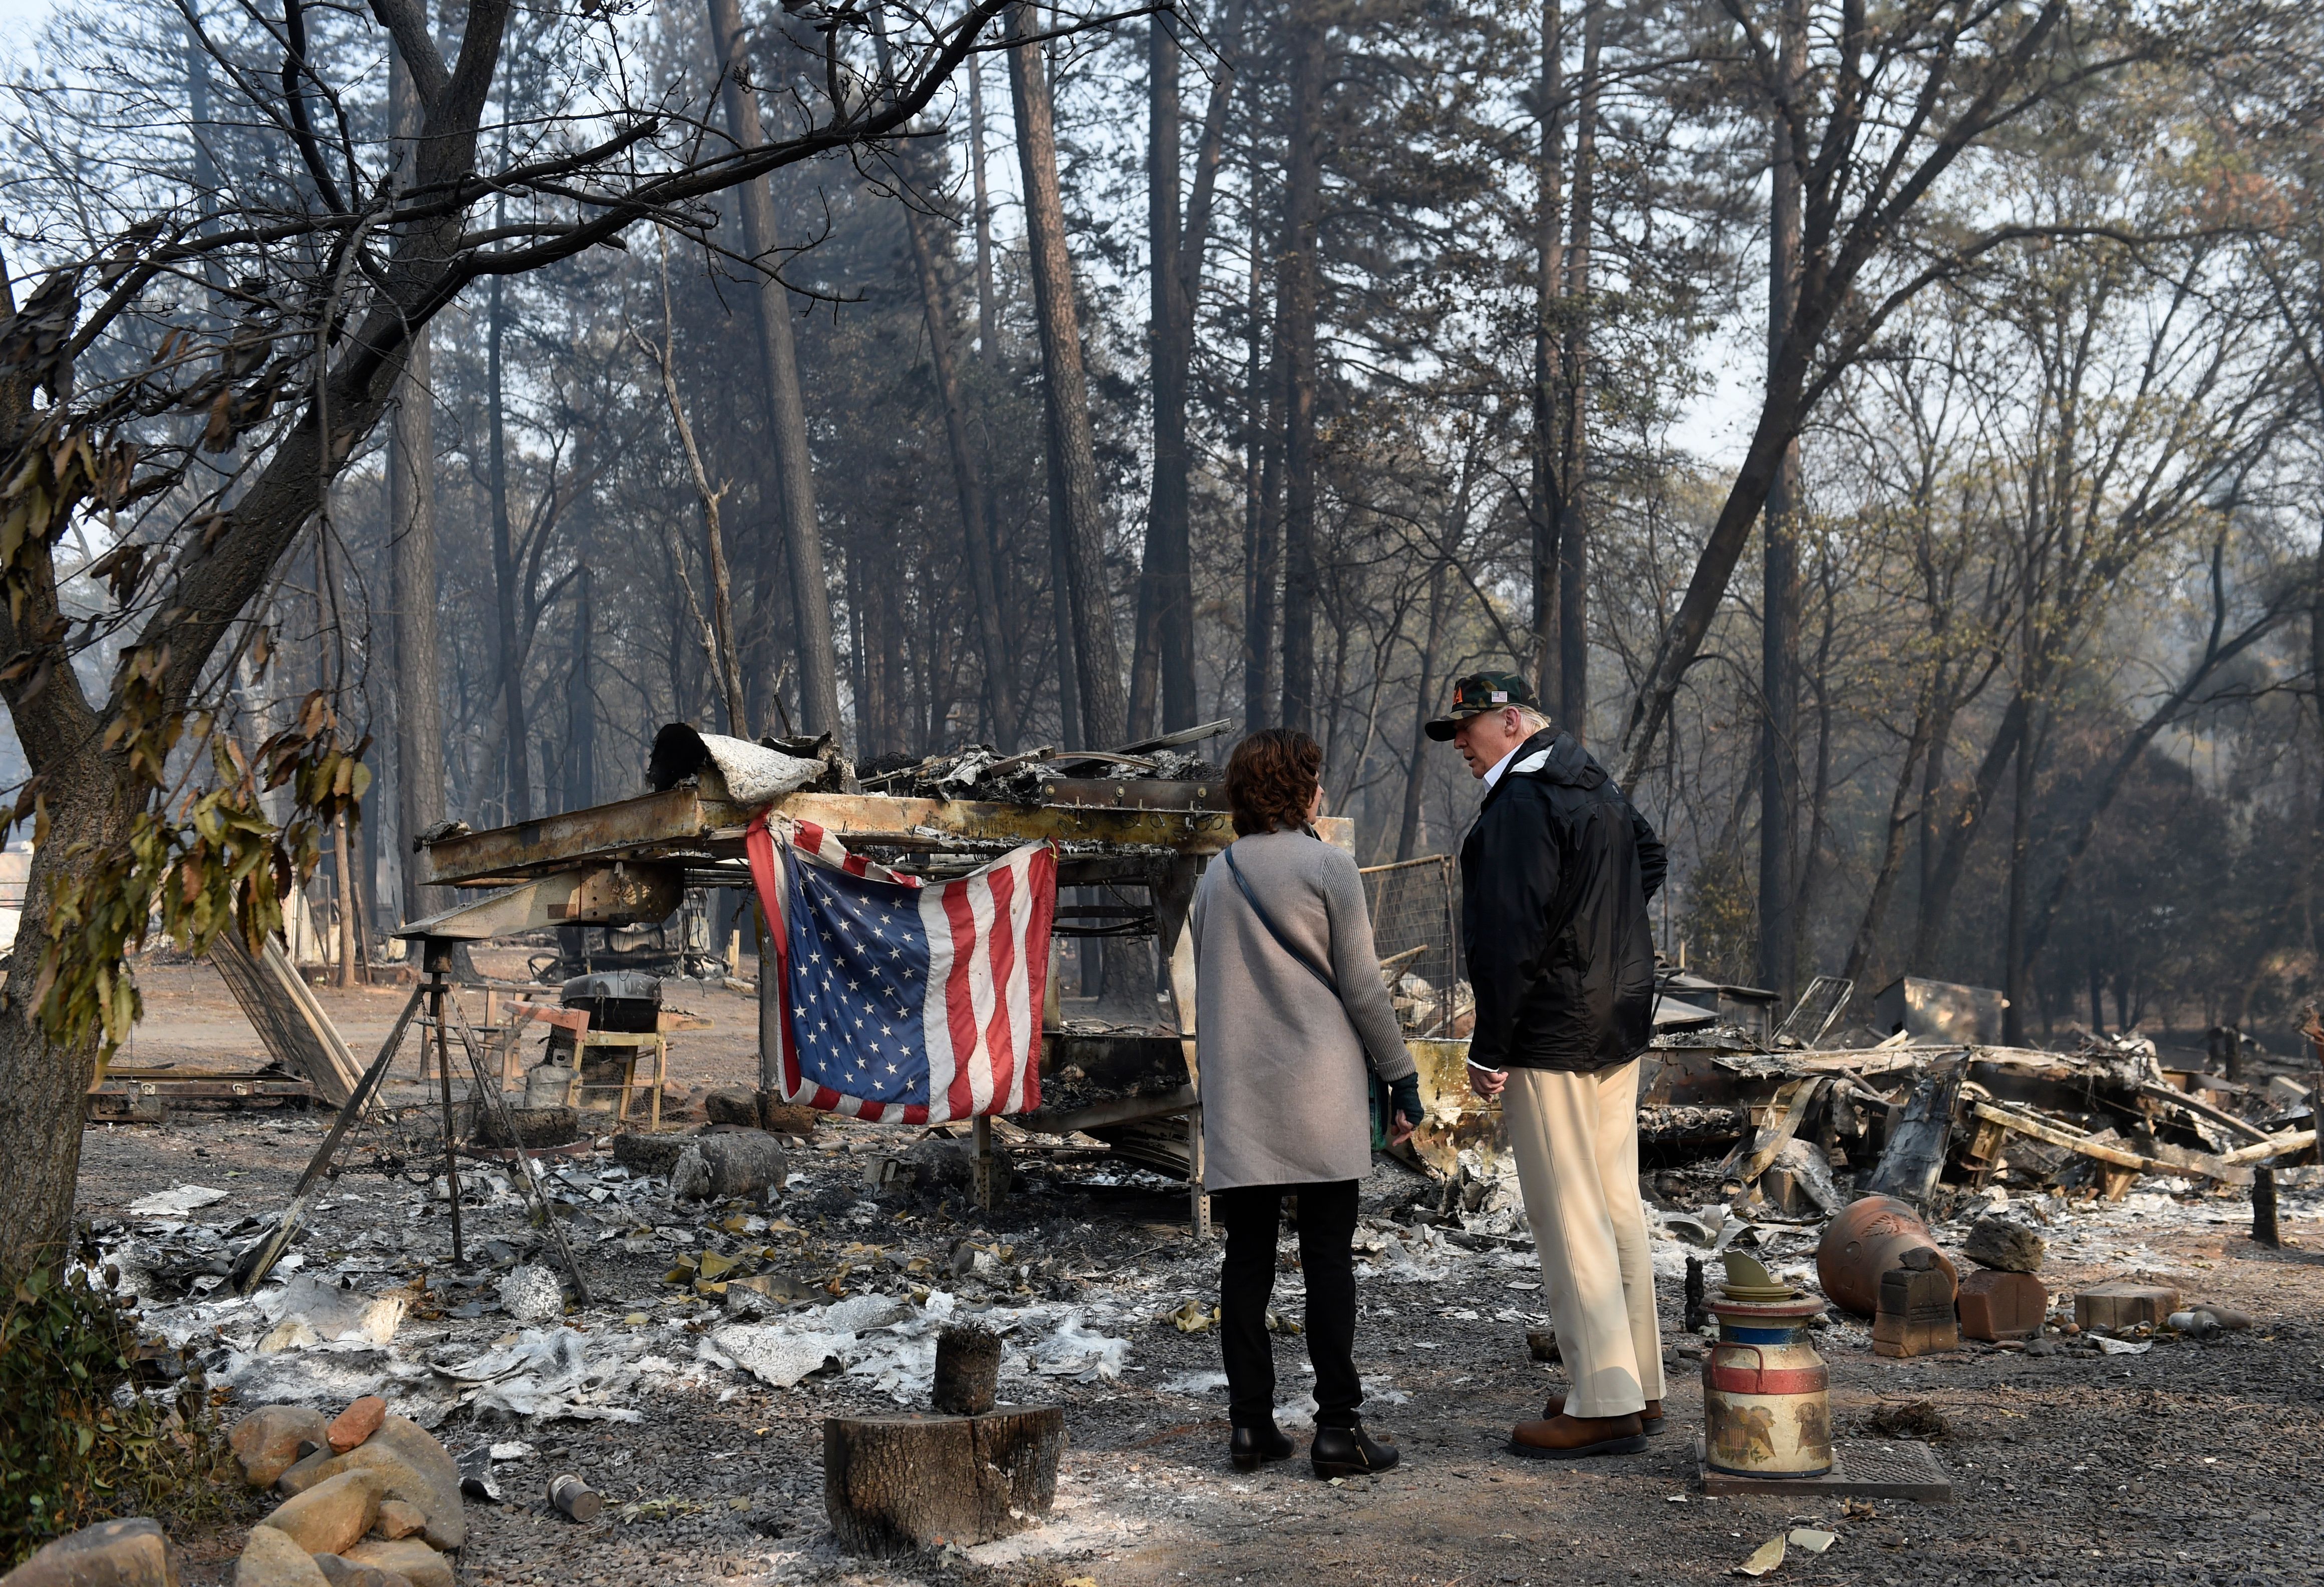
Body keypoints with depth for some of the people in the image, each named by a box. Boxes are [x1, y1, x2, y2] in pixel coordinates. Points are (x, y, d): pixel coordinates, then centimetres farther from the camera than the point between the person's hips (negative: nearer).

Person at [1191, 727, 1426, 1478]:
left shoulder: (1216, 877, 10)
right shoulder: (1327, 867, -5)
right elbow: (1361, 987, -6)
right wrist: (1400, 1076, 2)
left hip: (1237, 1099, 4)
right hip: (1320, 1092, -4)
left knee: (1247, 1256, 7)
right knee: (1328, 1256, -1)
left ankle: (1250, 1422, 9)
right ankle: (1338, 1425, -1)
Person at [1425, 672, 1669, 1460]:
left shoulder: (1520, 805, -16)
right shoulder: (1600, 787, 15)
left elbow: (1510, 938, -21)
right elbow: (1649, 857, 34)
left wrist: (1489, 1050, -18)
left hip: (1551, 1038, -10)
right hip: (1619, 1027, 10)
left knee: (1567, 1218, -6)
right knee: (1617, 1205, 14)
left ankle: (1604, 1404, -4)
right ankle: (1641, 1387, 21)